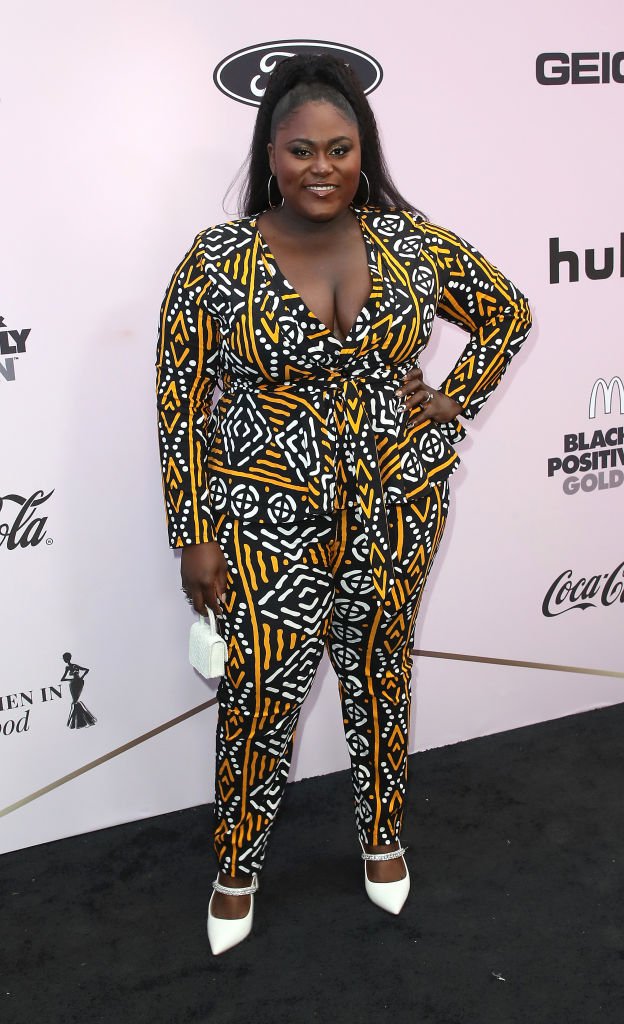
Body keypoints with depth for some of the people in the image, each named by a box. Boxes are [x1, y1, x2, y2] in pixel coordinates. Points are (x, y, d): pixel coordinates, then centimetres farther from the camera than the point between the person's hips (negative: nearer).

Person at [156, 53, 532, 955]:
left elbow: (509, 314, 11)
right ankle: (237, 867, 27)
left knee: (380, 674, 17)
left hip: (398, 504, 2)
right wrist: (194, 537, -7)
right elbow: (181, 404, -6)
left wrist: (454, 401, 1)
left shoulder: (412, 243, -4)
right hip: (269, 518, -2)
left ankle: (382, 834, 41)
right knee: (261, 694, 2)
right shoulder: (216, 263, -10)